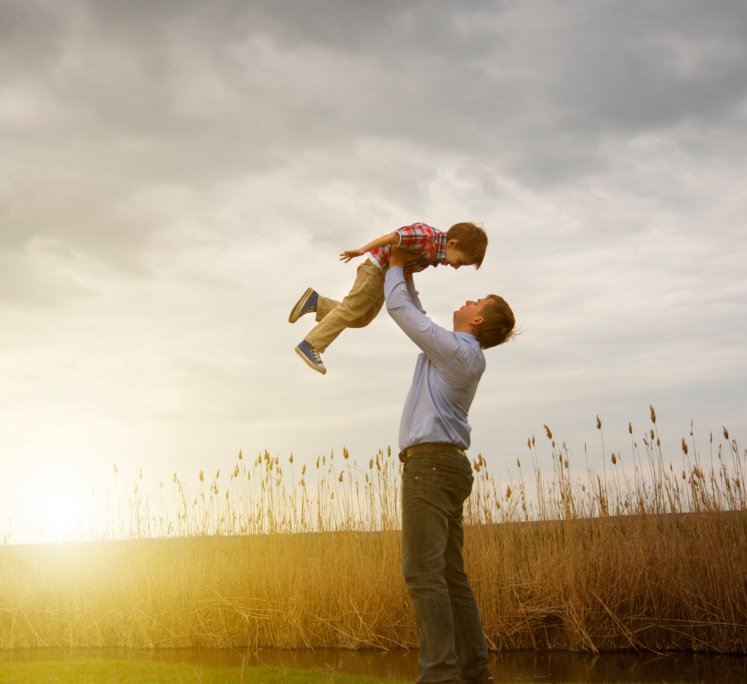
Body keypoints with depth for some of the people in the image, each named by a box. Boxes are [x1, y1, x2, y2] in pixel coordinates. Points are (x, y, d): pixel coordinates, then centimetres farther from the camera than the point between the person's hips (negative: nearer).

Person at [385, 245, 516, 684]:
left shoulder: (458, 350, -7)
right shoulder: (463, 355, 21)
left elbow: (401, 311, -3)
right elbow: (417, 317, 35)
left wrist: (396, 268, 12)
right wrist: (406, 275, 31)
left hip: (430, 462, -10)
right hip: (449, 466, 10)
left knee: (423, 571, -15)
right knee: (450, 574, 9)